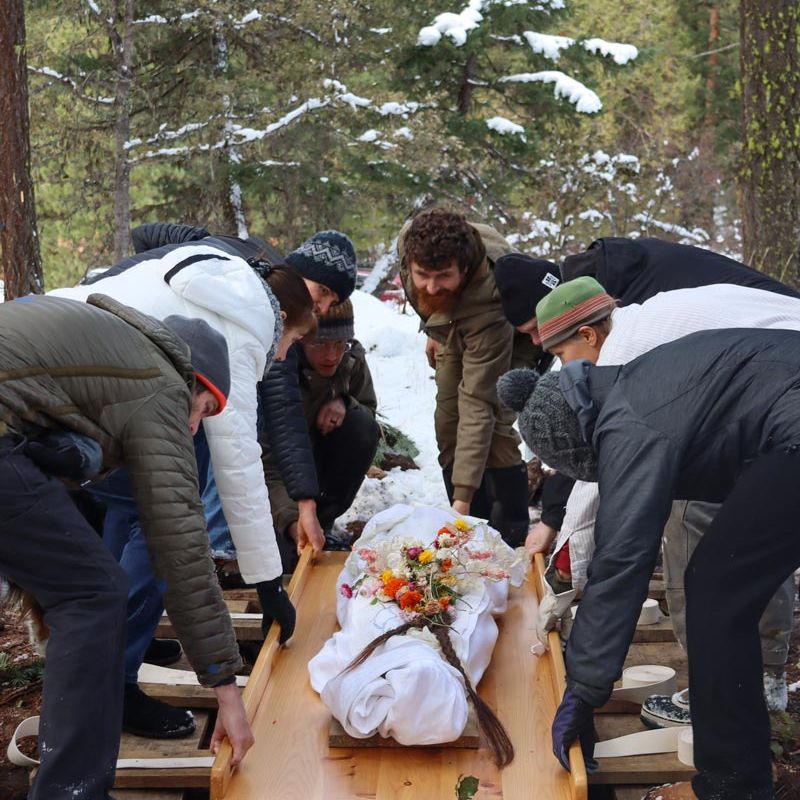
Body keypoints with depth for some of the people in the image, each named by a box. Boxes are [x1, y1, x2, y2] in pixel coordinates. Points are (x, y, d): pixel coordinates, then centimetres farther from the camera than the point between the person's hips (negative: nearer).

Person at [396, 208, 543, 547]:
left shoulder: (489, 308, -47)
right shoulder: (412, 241, -34)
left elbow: (478, 406, -47)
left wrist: (463, 497, -49)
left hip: (515, 337, -6)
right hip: (453, 332, 6)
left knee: (493, 426, -23)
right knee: (448, 423, 0)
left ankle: (513, 538, -10)